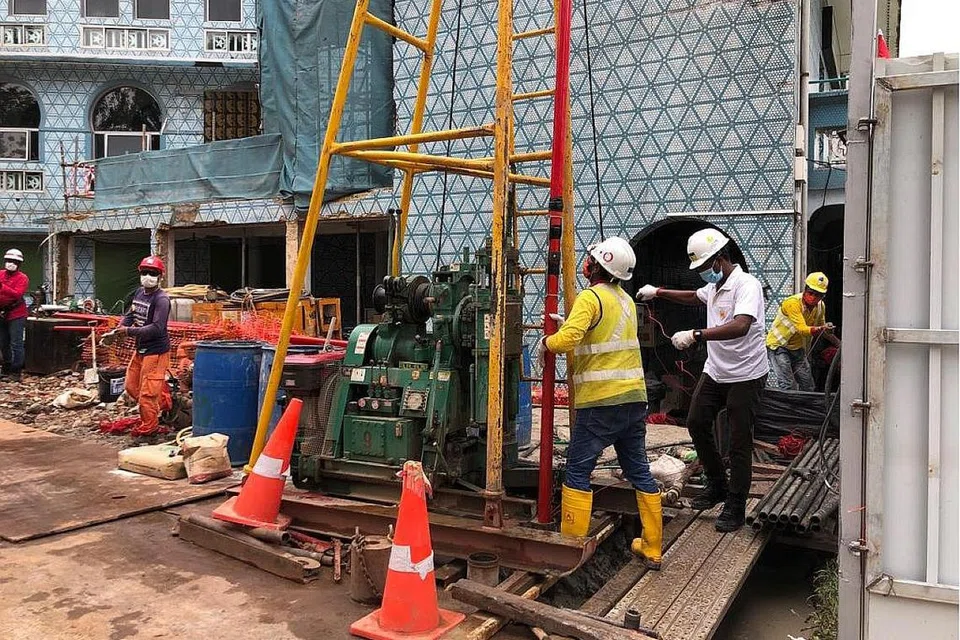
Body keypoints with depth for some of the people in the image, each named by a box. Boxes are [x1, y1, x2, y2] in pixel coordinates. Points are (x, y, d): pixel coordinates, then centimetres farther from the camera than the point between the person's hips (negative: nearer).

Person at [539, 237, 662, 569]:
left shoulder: (590, 297, -10)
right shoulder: (626, 300, 16)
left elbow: (567, 338, -23)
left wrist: (545, 342, -5)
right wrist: (576, 364, 21)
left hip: (601, 401, -8)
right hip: (635, 398, 8)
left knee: (577, 471, 2)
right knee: (639, 471, 14)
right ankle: (652, 550, 22)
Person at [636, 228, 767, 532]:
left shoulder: (747, 285, -19)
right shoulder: (714, 286, 10)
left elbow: (740, 326, -37)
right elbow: (693, 297, 34)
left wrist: (695, 335, -41)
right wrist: (659, 293, 26)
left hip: (745, 375, -9)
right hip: (715, 371, 9)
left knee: (739, 442, -2)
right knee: (697, 423, 11)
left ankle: (735, 508, 9)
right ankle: (717, 485, 28)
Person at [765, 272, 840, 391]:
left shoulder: (820, 306, -2)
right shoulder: (793, 303, -25)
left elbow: (822, 331, 14)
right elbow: (802, 329, -36)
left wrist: (839, 344, 8)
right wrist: (821, 329, -52)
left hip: (798, 349, 7)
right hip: (778, 345, -7)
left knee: (808, 386, 8)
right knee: (787, 386, -16)